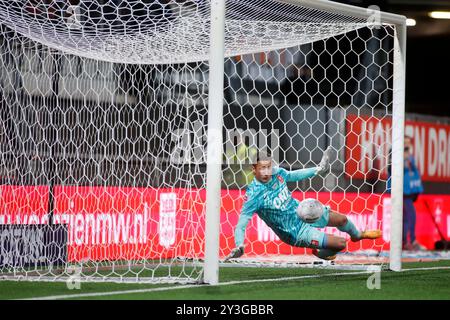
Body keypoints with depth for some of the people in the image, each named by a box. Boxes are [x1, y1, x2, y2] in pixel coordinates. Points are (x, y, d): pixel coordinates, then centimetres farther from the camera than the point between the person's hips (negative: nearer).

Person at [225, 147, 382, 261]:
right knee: (340, 243, -10)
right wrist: (239, 247, -49)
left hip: (301, 210, 6)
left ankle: (357, 234, 57)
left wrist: (319, 169, 13)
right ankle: (320, 254, 25)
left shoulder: (277, 173, -14)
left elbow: (293, 176, 10)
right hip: (296, 233, -6)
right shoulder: (254, 194, -31)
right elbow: (240, 225, -32)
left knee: (341, 219, 21)